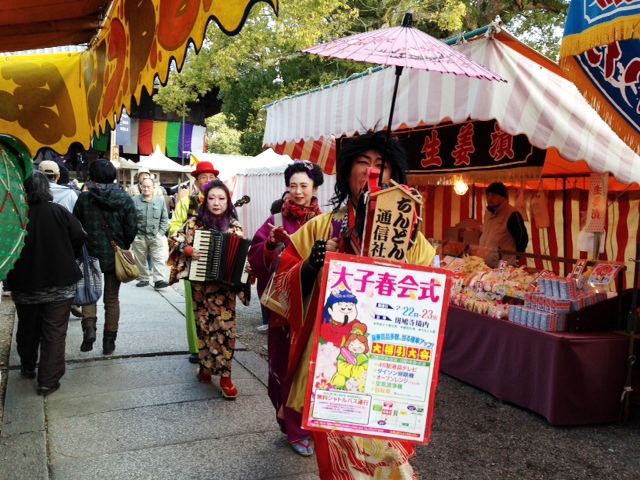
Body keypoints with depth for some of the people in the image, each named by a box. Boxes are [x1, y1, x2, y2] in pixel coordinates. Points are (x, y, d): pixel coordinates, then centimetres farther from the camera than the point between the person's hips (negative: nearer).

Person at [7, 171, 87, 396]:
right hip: (59, 283, -2)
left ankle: (28, 367, 42)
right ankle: (48, 381, 6)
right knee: (54, 333, 5)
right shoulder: (59, 212, -12)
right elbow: (80, 239, -8)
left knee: (27, 329, 22)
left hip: (24, 284, 2)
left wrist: (14, 273, 12)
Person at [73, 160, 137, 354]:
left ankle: (89, 326, -8)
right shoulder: (125, 198, -6)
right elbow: (131, 229, -6)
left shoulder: (84, 198, -7)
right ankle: (109, 340, 16)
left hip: (91, 253, -1)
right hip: (115, 255, 1)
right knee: (112, 297, 12)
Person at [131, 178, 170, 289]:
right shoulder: (135, 200, -1)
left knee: (158, 259, -7)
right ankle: (143, 279, 22)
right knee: (140, 260, 9)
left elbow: (164, 219, 8)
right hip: (139, 236, 0)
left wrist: (161, 233, -1)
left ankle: (159, 280, -8)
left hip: (156, 237, 0)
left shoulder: (160, 200, 4)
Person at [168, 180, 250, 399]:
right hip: (200, 284, 1)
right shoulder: (195, 222, 0)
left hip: (225, 285, 0)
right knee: (203, 326, 9)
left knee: (225, 328, -6)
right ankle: (205, 366, 26)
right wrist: (188, 249, -12)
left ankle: (225, 376, 0)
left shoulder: (234, 226, 1)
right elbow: (174, 239, 5)